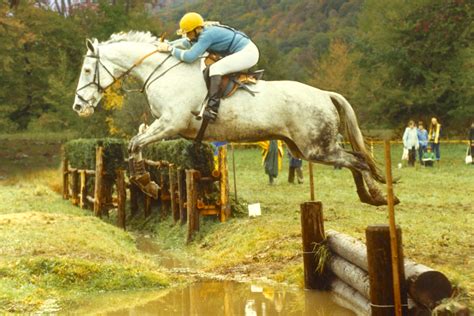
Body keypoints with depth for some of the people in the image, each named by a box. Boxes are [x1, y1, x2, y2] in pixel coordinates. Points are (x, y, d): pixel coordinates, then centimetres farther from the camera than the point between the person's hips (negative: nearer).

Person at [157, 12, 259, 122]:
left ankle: (212, 109, -31)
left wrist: (171, 49, -18)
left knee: (215, 68, -22)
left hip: (248, 53, -11)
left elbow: (190, 56, -28)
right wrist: (167, 44, 10)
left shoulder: (207, 35, -23)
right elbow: (186, 43, 23)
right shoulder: (202, 33, 7)